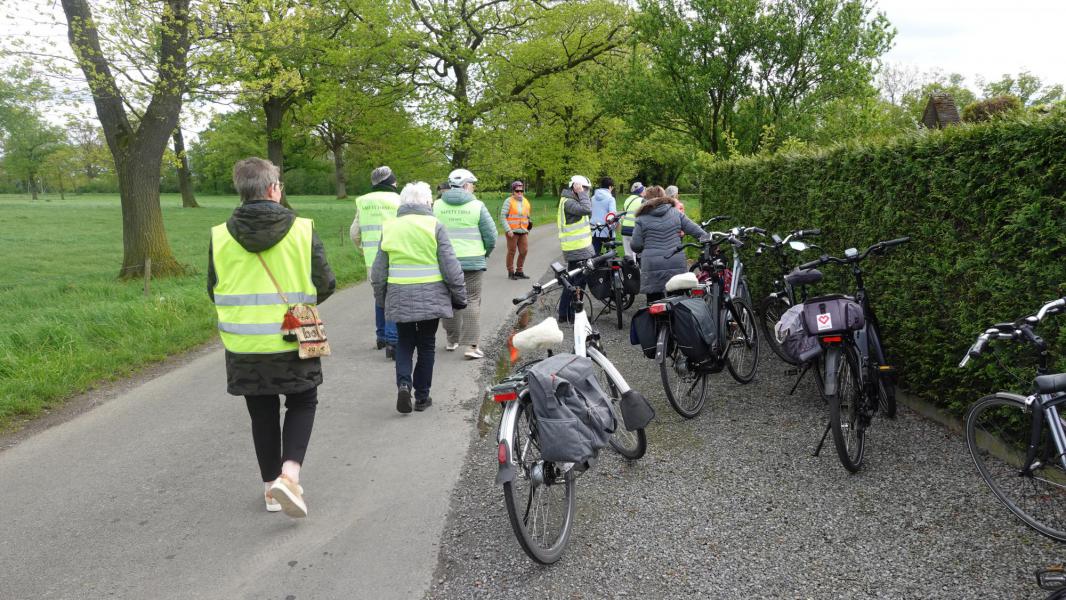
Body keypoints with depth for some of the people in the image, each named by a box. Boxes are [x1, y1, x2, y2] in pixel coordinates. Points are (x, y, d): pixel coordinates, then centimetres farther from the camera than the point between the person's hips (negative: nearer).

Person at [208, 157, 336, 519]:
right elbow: (325, 286, -5)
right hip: (293, 342, -2)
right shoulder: (302, 231, -10)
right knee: (302, 404, 16)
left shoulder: (220, 236, -5)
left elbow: (214, 292, 5)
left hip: (244, 346, 2)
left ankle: (271, 487, 26)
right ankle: (289, 474, -3)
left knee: (262, 414, 16)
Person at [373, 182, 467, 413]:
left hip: (399, 298, 2)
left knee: (404, 342, 17)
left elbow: (379, 271, 8)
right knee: (426, 344, 12)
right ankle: (422, 396, 17)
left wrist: (381, 299, 19)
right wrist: (459, 297, 3)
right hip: (430, 297, -2)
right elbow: (451, 267, -7)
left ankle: (403, 383, -6)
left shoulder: (390, 227, 4)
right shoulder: (434, 226, -5)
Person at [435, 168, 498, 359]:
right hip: (472, 261, -3)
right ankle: (471, 345, -6)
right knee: (471, 301, 0)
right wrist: (485, 254, 14)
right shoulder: (477, 205, -4)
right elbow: (491, 235, -3)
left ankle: (452, 340, 24)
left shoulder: (437, 205, 4)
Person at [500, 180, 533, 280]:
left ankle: (519, 271, 19)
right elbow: (503, 217, -9)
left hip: (523, 231, 6)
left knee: (524, 251, 5)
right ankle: (510, 272, 11)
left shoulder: (526, 201, 14)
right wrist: (508, 230, -17)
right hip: (512, 232, -6)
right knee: (511, 252, 0)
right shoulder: (509, 201, -6)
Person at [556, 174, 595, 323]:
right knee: (579, 282, -4)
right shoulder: (568, 202, -17)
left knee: (572, 281, 15)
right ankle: (574, 315, 3)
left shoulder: (572, 200, 16)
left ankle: (563, 314, 21)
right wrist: (582, 193, -23)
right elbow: (587, 210, -30)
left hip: (577, 248, 11)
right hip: (578, 250, -11)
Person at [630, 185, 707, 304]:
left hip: (652, 268, -2)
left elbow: (636, 246, -2)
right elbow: (696, 230, 9)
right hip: (677, 266, 2)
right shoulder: (676, 213, 8)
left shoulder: (642, 219, 1)